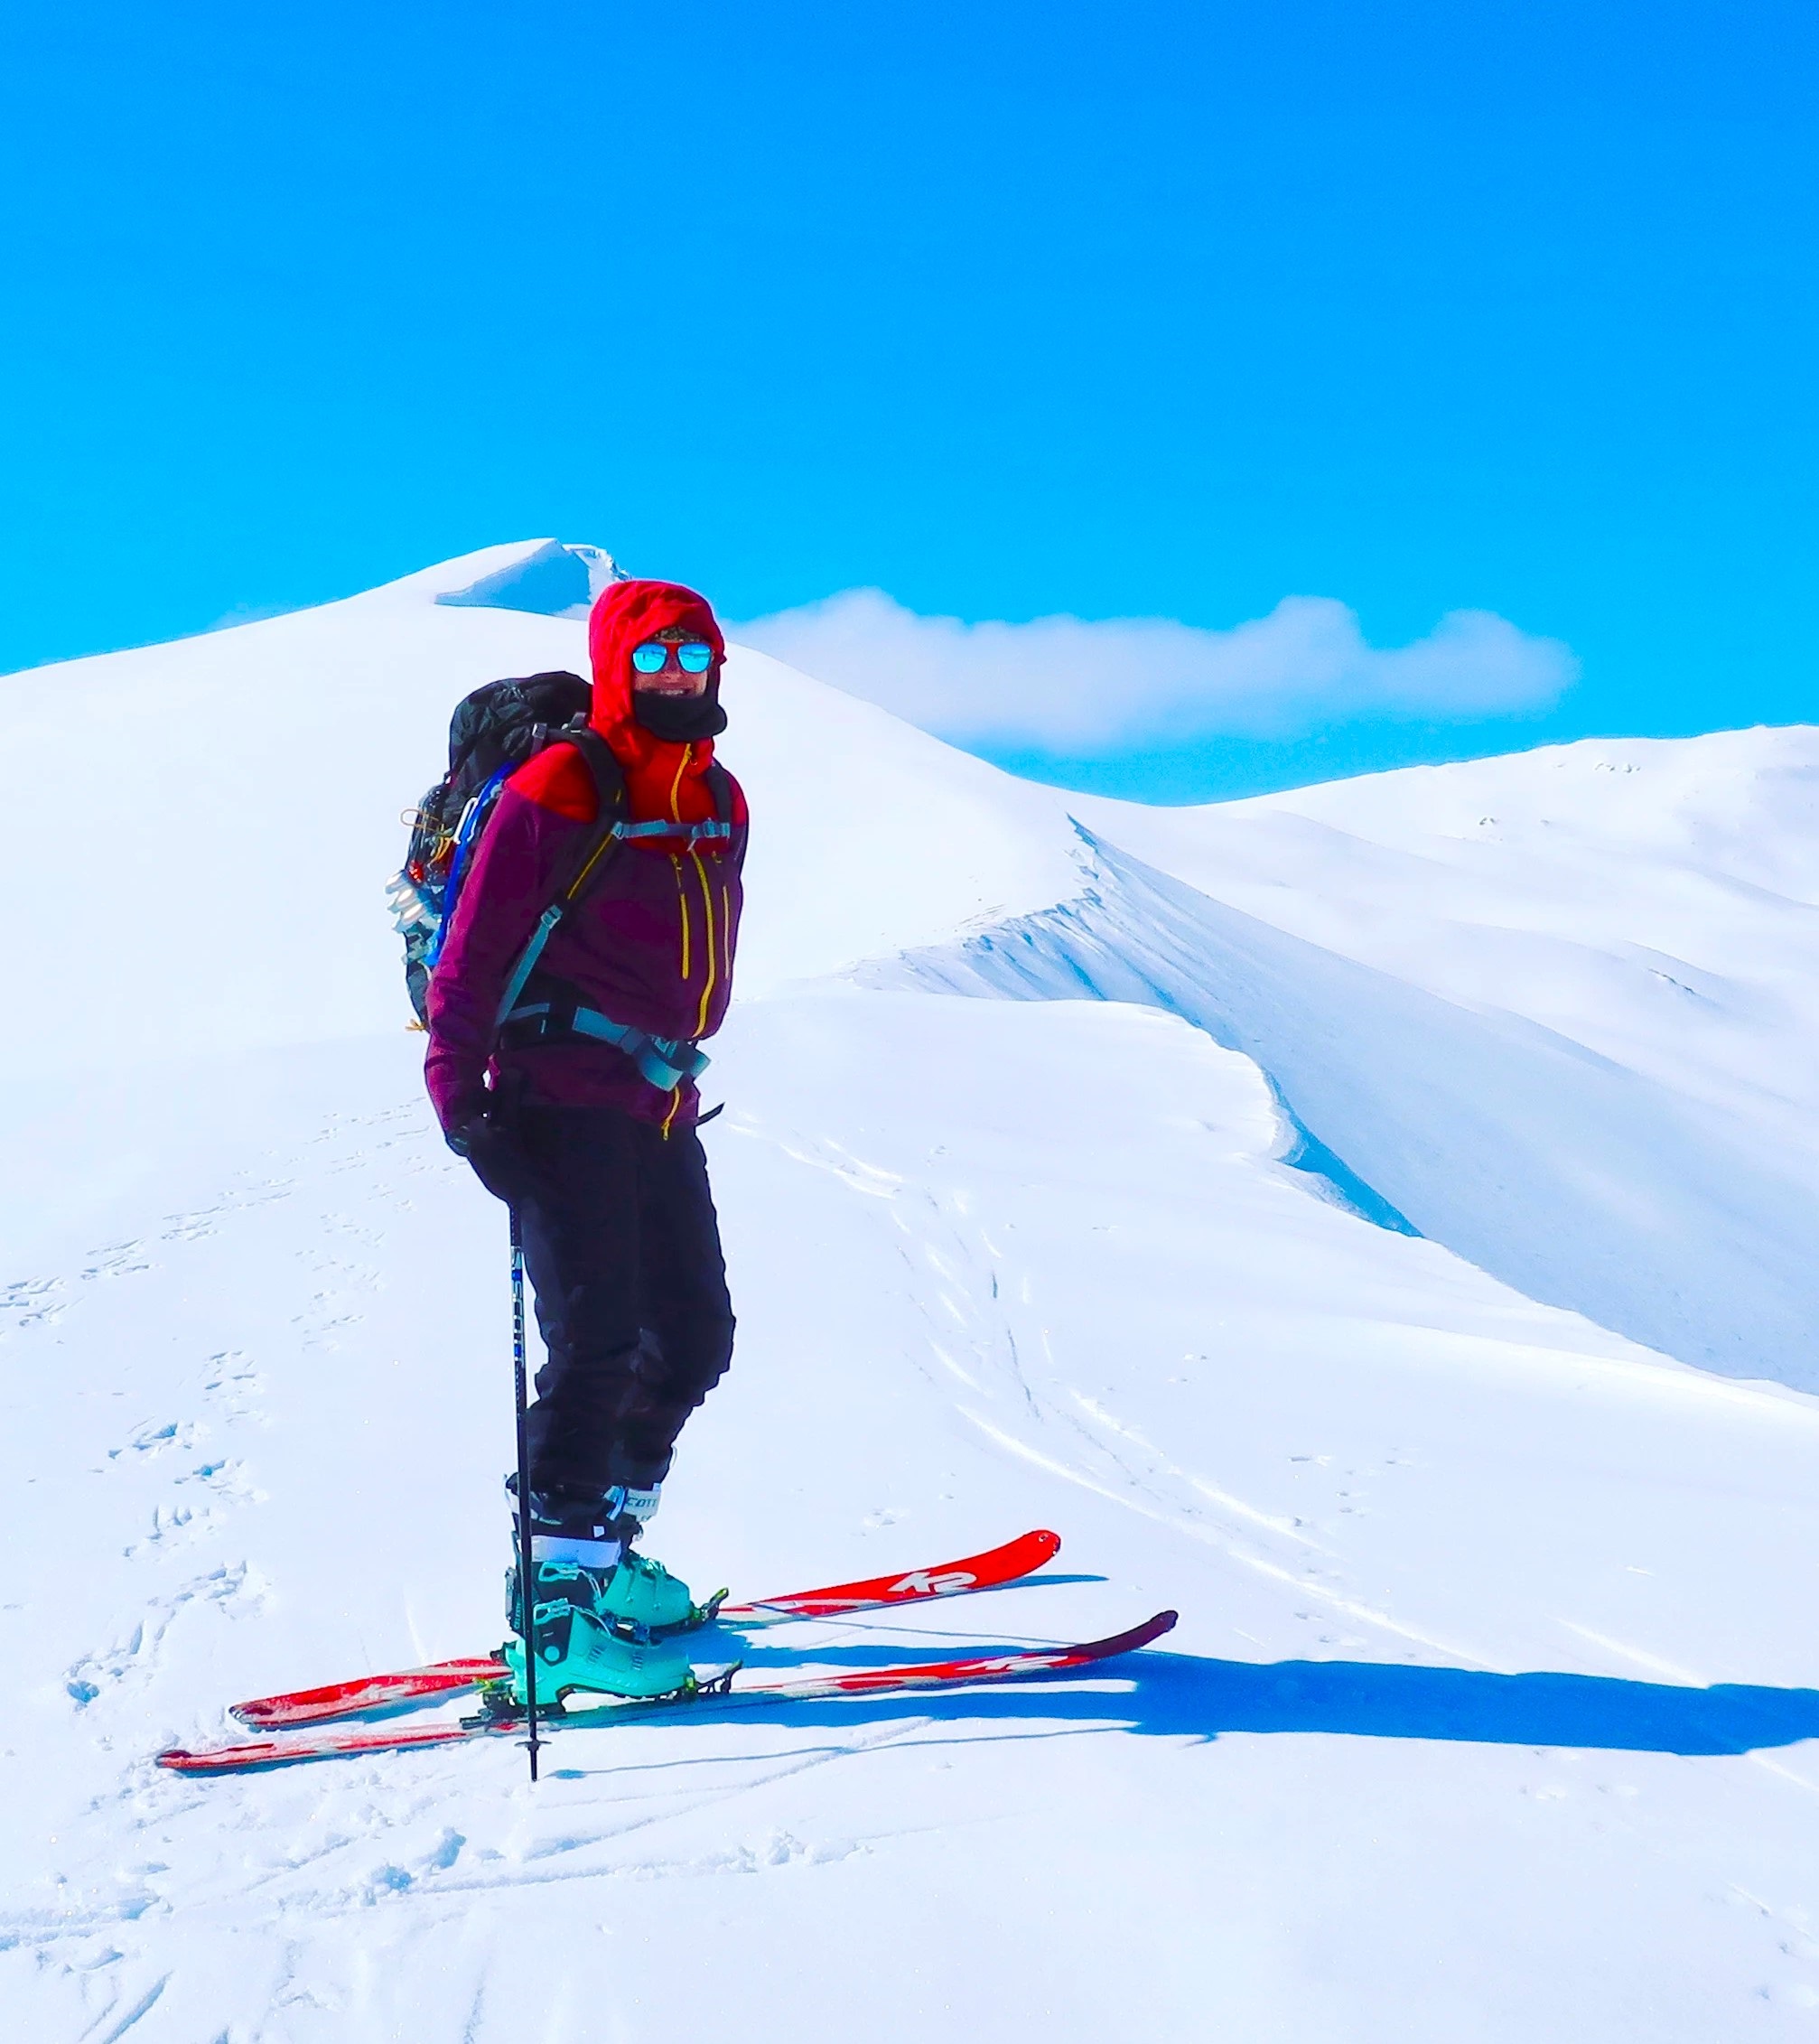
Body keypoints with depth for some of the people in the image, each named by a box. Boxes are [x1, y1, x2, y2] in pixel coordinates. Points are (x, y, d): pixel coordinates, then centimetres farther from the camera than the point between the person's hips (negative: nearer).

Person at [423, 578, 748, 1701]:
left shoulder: (720, 802, 13)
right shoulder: (555, 793, -9)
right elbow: (473, 955, -11)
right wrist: (462, 1098, -17)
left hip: (662, 1106, 8)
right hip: (564, 1103, -8)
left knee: (695, 1336, 11)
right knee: (599, 1343, -13)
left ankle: (604, 1548, 27)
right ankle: (554, 1606, -9)